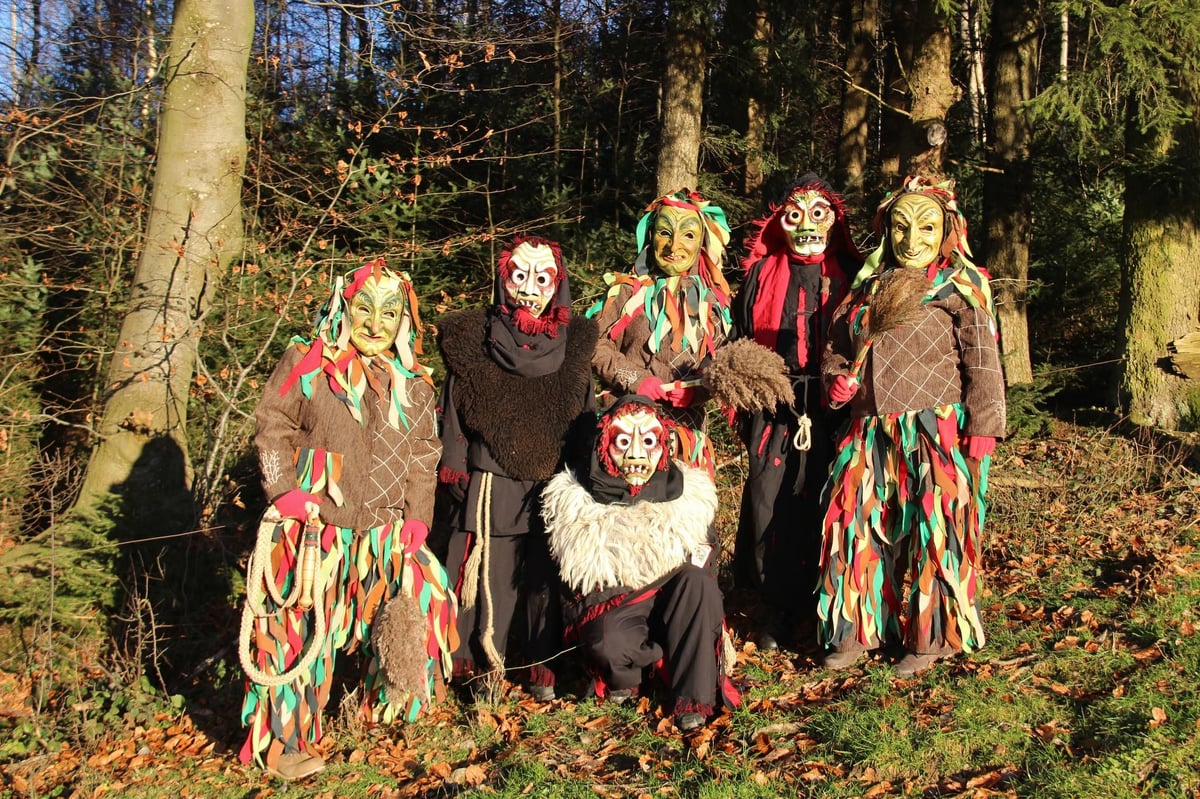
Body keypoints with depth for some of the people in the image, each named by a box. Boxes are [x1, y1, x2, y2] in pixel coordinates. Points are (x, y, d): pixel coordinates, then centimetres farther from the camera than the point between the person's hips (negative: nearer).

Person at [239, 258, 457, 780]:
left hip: (384, 534, 4)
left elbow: (422, 460, 11)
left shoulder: (412, 385, 10)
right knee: (301, 628, -2)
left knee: (420, 597, -1)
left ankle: (389, 705, 26)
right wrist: (288, 496, -11)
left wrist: (415, 522, 2)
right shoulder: (306, 364, -2)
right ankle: (288, 743, 14)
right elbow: (272, 429, -1)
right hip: (313, 531, -4)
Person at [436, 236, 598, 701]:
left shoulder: (573, 345, 5)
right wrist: (455, 480, 0)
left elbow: (586, 420, 10)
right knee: (491, 579, 4)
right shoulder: (472, 343, 0)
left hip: (556, 488, 2)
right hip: (490, 487, -1)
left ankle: (545, 668, 23)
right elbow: (454, 419, 2)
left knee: (549, 580, 8)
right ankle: (484, 666, 21)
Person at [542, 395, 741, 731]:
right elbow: (578, 575, -2)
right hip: (612, 607, -2)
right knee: (607, 641, -36)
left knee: (696, 581, -30)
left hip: (674, 603, 3)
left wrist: (694, 558, -9)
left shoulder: (686, 492, 1)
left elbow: (707, 547, 14)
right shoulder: (578, 501, -5)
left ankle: (694, 697, -24)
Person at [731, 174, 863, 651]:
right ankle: (778, 608, 13)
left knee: (827, 508, 2)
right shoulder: (762, 275, 11)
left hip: (833, 413, -1)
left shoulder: (851, 275, 8)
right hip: (775, 413, 1)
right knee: (770, 504, -2)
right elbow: (740, 343, 11)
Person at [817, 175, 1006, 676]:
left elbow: (983, 362, -6)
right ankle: (858, 629, 19)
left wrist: (982, 428, -13)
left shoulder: (961, 288, 0)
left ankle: (930, 638, 14)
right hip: (871, 433, 5)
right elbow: (837, 346, 23)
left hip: (935, 432, -5)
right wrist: (836, 378, 2)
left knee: (931, 531, 0)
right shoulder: (870, 287, 15)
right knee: (858, 525, 4)